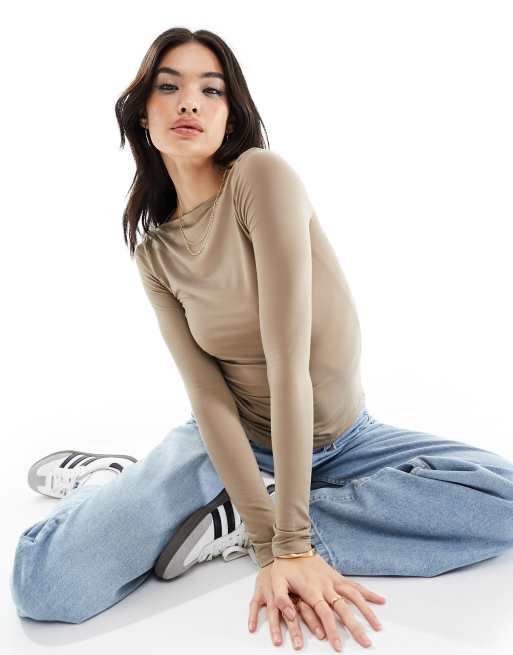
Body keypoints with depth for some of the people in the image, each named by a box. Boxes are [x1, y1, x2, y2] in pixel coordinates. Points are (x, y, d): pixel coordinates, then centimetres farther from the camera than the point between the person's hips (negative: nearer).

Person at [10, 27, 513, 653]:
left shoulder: (263, 175, -17)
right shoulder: (155, 253, -5)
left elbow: (289, 359, -24)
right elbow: (208, 397, -14)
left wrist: (289, 541, -25)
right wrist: (271, 547, -24)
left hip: (342, 437, 1)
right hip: (232, 442, 0)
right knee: (43, 582, -22)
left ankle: (222, 524, -17)